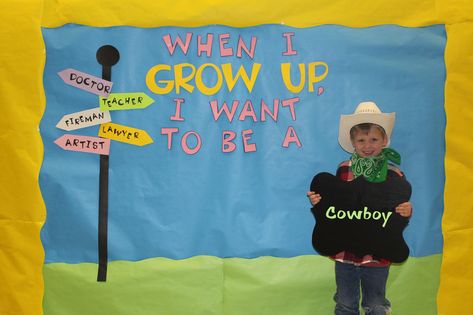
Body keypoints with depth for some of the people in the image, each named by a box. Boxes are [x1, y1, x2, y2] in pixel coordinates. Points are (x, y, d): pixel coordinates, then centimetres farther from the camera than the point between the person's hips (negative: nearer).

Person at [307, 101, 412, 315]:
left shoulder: (394, 175, -8)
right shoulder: (343, 170, -3)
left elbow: (399, 212, -3)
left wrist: (406, 213, -26)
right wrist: (319, 202, -14)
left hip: (377, 254, -1)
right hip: (345, 250, 2)